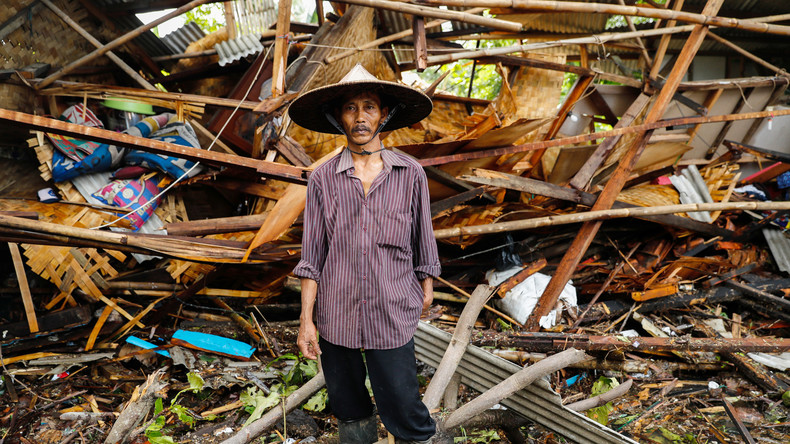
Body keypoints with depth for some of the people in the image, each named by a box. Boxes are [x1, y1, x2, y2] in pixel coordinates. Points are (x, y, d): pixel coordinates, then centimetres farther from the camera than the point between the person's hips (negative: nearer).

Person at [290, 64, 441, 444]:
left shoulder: (410, 174, -2)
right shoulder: (323, 179, -2)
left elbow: (422, 239, 8)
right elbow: (313, 256, -1)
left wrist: (427, 288, 16)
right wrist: (306, 320, -2)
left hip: (392, 315, -1)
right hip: (336, 314, 1)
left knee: (402, 409, 4)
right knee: (349, 409, 17)